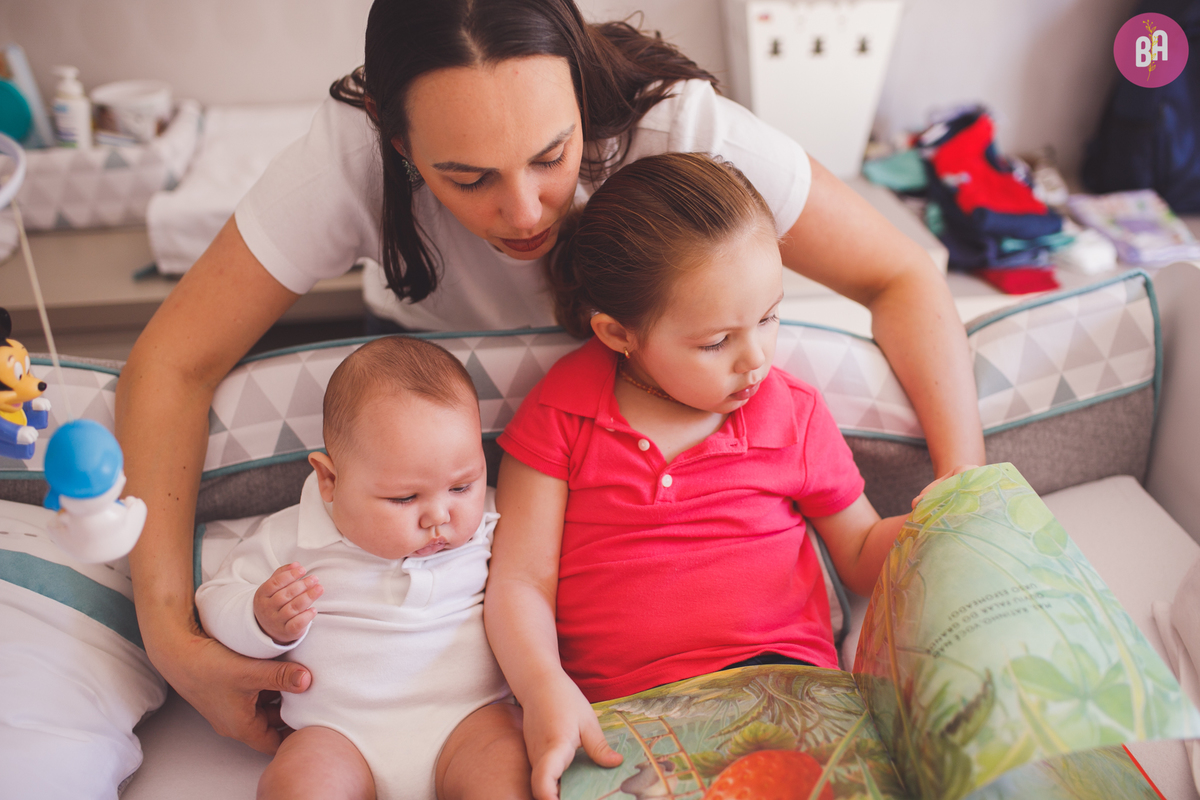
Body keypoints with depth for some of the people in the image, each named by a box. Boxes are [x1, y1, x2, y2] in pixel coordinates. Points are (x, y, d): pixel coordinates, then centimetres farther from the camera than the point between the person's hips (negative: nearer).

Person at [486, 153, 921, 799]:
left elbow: (861, 557, 19)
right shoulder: (561, 412, 2)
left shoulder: (793, 415, 8)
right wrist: (542, 689, -20)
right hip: (607, 709, 2)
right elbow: (520, 581, -1)